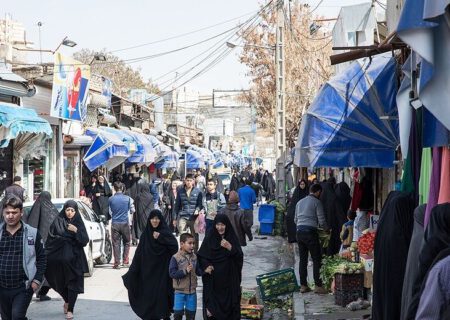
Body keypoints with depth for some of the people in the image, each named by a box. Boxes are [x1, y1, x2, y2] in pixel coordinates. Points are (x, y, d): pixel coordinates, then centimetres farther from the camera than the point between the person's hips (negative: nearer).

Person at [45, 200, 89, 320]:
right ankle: (67, 302, 34)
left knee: (73, 283, -4)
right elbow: (50, 239, 1)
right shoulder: (57, 222, 2)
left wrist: (76, 231, -16)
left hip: (74, 259, 0)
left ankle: (70, 310, 2)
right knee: (60, 283, 7)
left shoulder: (79, 223, 4)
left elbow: (85, 241, -3)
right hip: (59, 258, 0)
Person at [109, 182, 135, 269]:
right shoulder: (128, 199, -4)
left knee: (116, 243, 2)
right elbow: (132, 211, 6)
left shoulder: (111, 199, -3)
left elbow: (110, 212, 10)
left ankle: (117, 263, -1)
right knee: (126, 243, 14)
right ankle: (125, 261, 11)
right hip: (125, 223, 0)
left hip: (115, 223, 0)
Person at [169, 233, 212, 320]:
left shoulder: (194, 257, 3)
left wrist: (205, 271, -10)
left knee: (191, 313, 12)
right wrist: (185, 271, -25)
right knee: (178, 313, 0)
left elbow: (198, 271, 9)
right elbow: (172, 273, -17)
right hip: (180, 291, -4)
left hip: (192, 291, 4)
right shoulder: (175, 258, -12)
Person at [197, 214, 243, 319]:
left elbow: (239, 257, -5)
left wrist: (230, 247, -20)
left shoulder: (232, 238, 2)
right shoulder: (209, 238, 0)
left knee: (228, 302, 0)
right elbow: (201, 257, 2)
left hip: (229, 278, 1)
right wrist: (207, 266, -16)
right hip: (213, 280, -1)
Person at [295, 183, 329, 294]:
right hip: (310, 232, -7)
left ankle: (303, 285, 11)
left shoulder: (300, 202, 17)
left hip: (299, 232, 7)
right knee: (317, 260, -1)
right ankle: (318, 286, -3)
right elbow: (321, 221, -5)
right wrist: (327, 229, 12)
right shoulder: (316, 202, -3)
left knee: (303, 259, 10)